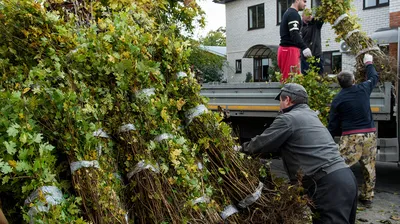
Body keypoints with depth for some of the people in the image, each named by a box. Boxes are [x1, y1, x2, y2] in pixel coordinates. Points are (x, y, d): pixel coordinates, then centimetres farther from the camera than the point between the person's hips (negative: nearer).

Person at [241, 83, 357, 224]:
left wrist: (244, 148, 17)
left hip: (329, 184, -10)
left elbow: (261, 144, -3)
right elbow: (280, 146, 25)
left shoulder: (288, 118, -6)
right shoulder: (309, 115, 23)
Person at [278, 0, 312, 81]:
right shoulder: (293, 14, -10)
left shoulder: (288, 13, 21)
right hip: (289, 49, -10)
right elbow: (294, 34, -22)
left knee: (286, 78, 9)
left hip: (286, 49, 10)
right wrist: (304, 47, -32)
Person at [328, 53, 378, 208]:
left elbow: (333, 125, 0)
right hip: (370, 134, 5)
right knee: (369, 168, 14)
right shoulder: (363, 89, 5)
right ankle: (367, 198, 25)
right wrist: (368, 63, 44)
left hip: (351, 137, -4)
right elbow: (374, 77, 29)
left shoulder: (337, 100, -2)